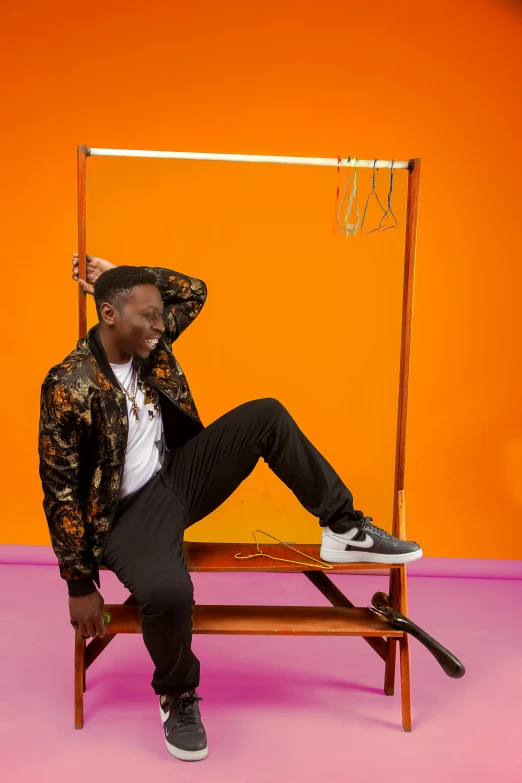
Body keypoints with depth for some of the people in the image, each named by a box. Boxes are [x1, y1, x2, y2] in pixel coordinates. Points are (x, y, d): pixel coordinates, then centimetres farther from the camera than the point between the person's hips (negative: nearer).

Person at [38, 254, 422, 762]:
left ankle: (343, 529, -1)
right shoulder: (68, 388, -20)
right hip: (128, 513, -6)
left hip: (178, 475, 7)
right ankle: (177, 698, 0)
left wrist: (118, 275, 1)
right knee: (169, 590, -35)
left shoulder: (149, 345, -1)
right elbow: (62, 491, -17)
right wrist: (81, 585, -14)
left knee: (267, 415, -8)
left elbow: (194, 292, 12)